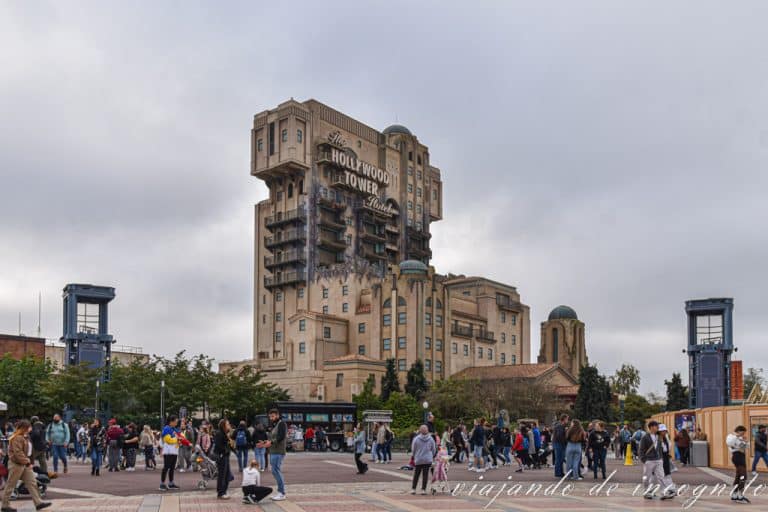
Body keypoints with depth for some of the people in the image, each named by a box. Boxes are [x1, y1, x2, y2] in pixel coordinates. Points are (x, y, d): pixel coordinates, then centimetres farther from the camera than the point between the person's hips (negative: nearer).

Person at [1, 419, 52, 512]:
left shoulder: (25, 437, 13)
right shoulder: (17, 438, -18)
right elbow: (18, 452, -24)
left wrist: (28, 461, 11)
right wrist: (27, 461, -23)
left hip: (25, 464, 9)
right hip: (16, 464, -9)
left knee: (32, 483, 4)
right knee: (10, 485, 3)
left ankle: (38, 503, 2)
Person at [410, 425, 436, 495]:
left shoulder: (416, 439, -10)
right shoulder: (431, 439, -5)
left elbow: (413, 449, 0)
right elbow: (434, 449, 6)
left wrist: (414, 456, 20)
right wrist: (432, 456, 25)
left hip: (418, 460, 0)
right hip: (428, 460, 0)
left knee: (416, 474, 11)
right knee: (425, 475, 5)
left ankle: (413, 489, 12)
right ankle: (423, 489, 4)